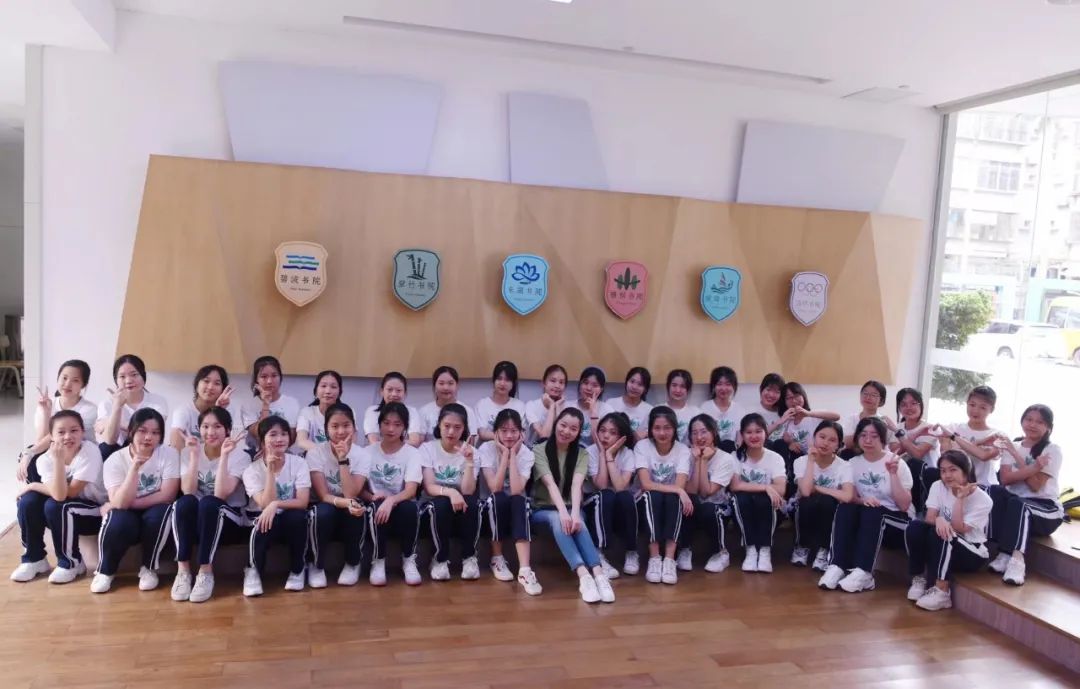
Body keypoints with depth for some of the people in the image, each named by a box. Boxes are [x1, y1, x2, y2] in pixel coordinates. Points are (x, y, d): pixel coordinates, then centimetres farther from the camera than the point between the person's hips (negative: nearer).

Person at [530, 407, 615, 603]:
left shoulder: (581, 454, 0)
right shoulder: (540, 451, -8)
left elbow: (576, 484, -18)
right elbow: (550, 483, -23)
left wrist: (574, 513, -35)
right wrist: (562, 512, -39)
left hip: (570, 508, 2)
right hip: (543, 509, -2)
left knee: (575, 522, -33)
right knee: (557, 519, -36)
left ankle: (598, 574, -47)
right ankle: (584, 575, -50)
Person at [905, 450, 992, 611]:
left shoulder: (982, 499, -14)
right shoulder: (938, 486, -3)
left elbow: (958, 530, -23)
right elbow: (929, 518, -12)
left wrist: (960, 499, -25)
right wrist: (938, 520, -35)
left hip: (973, 554, -4)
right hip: (944, 548, 4)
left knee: (943, 535, -34)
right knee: (915, 527, -24)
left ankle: (941, 591, -29)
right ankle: (919, 579, -11)